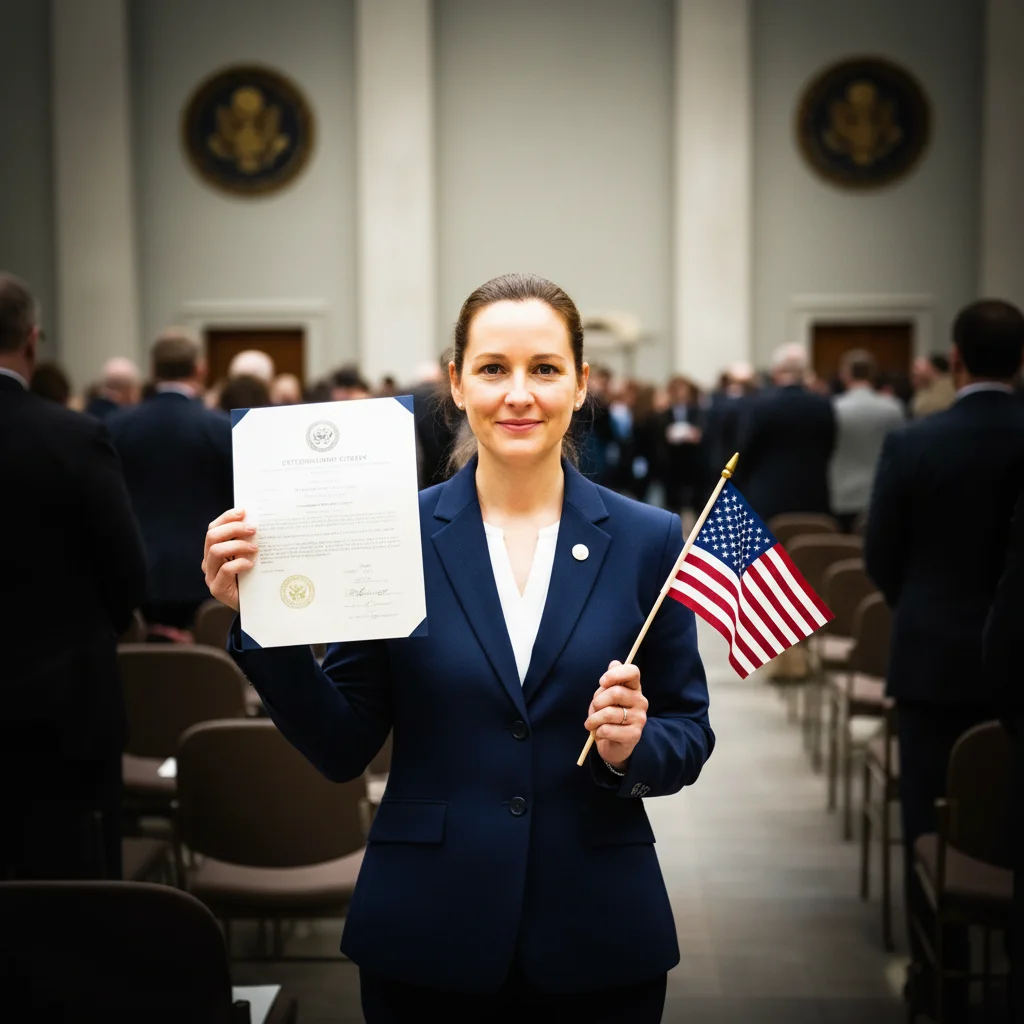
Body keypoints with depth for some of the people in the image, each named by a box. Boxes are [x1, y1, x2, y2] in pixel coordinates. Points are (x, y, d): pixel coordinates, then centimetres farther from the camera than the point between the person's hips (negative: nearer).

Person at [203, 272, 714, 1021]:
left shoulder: (648, 540, -2)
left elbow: (689, 737, 3)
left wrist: (633, 749, -18)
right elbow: (342, 746, -3)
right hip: (427, 934, 0)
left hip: (597, 936, 1)